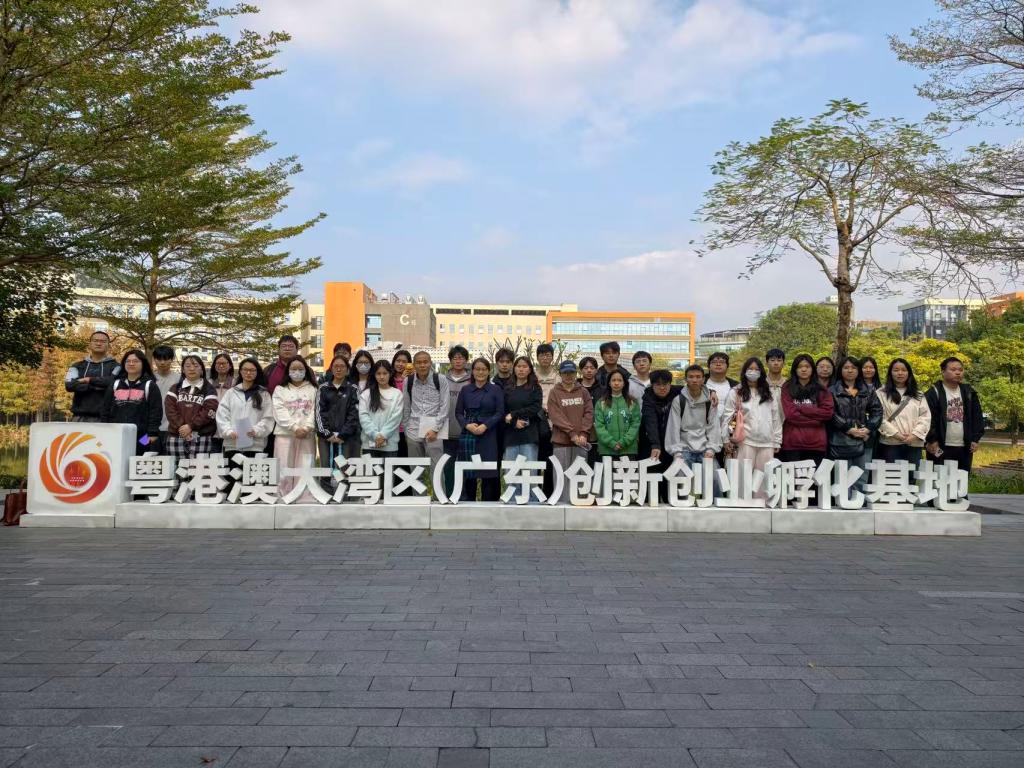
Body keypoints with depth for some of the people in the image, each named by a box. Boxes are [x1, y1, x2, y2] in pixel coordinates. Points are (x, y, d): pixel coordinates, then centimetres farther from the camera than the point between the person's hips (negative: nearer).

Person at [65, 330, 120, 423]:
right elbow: (69, 385, -2)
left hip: (104, 417, -2)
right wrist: (98, 386, -9)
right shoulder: (78, 366, 17)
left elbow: (113, 382, -11)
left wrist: (90, 380, -6)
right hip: (80, 417, 3)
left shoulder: (114, 366, 10)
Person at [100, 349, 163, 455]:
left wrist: (153, 434, -8)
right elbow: (105, 410, 16)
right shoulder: (115, 385, 15)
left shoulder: (150, 386, 4)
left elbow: (156, 411, -2)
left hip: (141, 438, -3)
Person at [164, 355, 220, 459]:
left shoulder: (209, 389, 8)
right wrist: (181, 427, -11)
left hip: (201, 438, -2)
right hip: (176, 436, 3)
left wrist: (190, 426, -14)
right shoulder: (175, 389, 17)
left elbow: (209, 412, -5)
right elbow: (170, 409, 3)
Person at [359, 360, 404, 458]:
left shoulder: (397, 394, 4)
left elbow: (396, 417, -2)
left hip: (390, 444, -1)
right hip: (369, 443, 1)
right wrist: (375, 435, -12)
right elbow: (363, 416, -1)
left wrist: (384, 435, -12)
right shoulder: (366, 394, 8)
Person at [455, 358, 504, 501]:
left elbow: (500, 413, -1)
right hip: (467, 435, 2)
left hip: (488, 436, -2)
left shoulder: (496, 390, 5)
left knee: (488, 472, -3)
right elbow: (458, 412, 8)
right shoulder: (465, 390, 11)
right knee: (467, 473, 3)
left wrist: (485, 425, -14)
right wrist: (467, 425, -11)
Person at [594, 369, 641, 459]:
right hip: (606, 450, 0)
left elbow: (636, 424, -1)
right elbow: (599, 426, -2)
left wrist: (623, 442, -12)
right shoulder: (601, 403, 5)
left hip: (628, 450, 0)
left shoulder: (632, 402, 6)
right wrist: (612, 443, -13)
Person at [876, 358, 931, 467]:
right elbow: (879, 417, -5)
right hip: (890, 444, -3)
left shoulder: (918, 395, 16)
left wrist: (915, 434, -9)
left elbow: (925, 417, 6)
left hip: (914, 443, 3)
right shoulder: (881, 394, 4)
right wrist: (895, 433, -14)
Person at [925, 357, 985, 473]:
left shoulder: (969, 393, 13)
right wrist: (931, 440, -14)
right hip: (940, 449, -5)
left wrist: (976, 439, 6)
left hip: (964, 449, 5)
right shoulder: (934, 393, -4)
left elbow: (977, 417, 14)